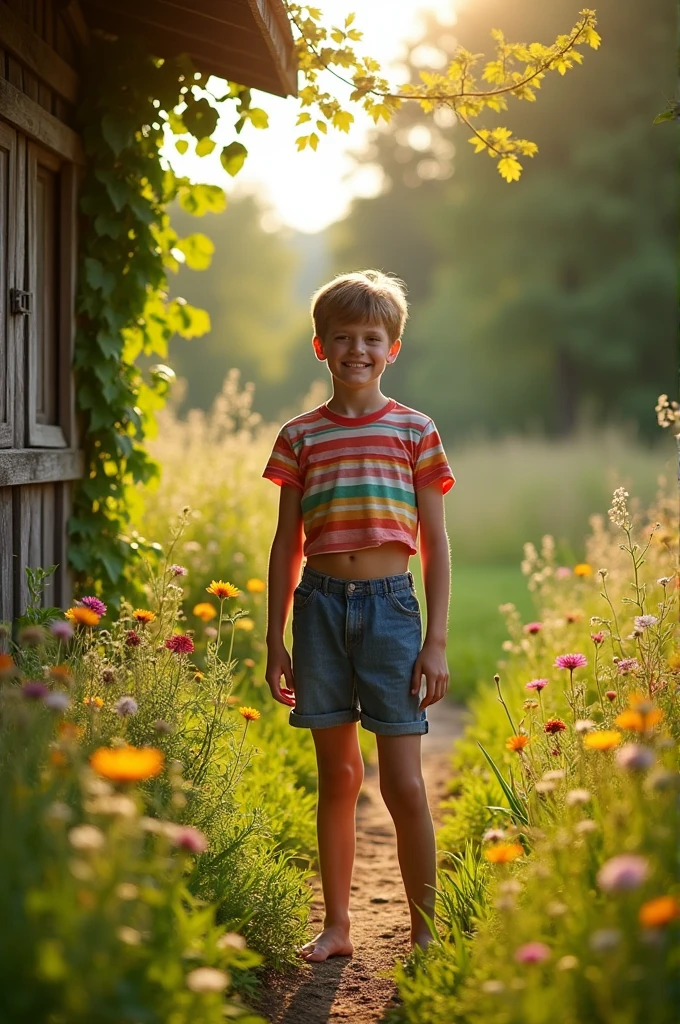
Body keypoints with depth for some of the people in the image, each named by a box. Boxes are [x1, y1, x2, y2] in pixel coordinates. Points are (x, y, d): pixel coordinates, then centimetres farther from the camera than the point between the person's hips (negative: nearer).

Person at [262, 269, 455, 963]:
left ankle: (425, 932, 11)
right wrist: (275, 640, 8)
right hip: (321, 602, 2)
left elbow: (434, 543, 4)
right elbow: (286, 544, 10)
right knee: (336, 776, 9)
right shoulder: (300, 437, 7)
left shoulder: (414, 432, 3)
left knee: (403, 784, -3)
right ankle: (336, 925, 21)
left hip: (389, 604, -2)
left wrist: (437, 641, -1)